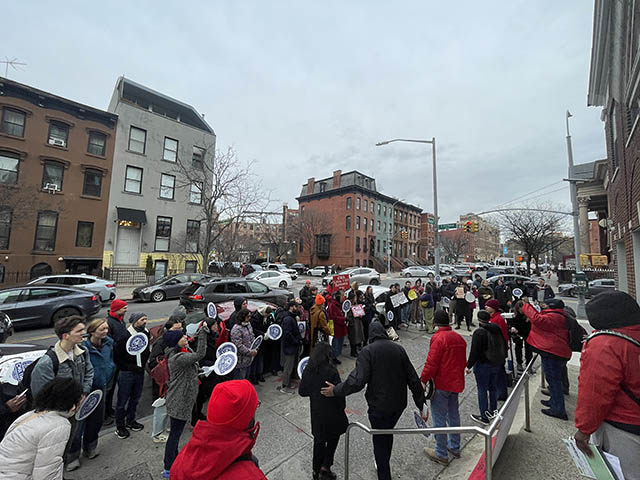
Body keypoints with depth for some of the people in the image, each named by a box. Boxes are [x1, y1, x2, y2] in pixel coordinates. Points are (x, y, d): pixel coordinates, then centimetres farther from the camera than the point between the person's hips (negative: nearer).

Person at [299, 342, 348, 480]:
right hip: (332, 412, -4)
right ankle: (325, 467, 21)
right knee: (334, 437, 22)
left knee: (319, 440, 22)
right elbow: (339, 391, -18)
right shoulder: (331, 371, -24)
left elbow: (302, 391, -2)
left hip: (316, 413, 4)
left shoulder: (308, 371, -10)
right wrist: (342, 407, -1)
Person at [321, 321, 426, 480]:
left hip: (379, 406, -6)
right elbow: (413, 379, 0)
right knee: (387, 433, 30)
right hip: (399, 404, 6)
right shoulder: (399, 348, -4)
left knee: (380, 442, 16)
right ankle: (384, 465, 52)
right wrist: (421, 403, 11)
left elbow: (358, 381, -27)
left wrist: (336, 391, -15)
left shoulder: (367, 351, -19)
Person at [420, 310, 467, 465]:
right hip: (456, 383, 8)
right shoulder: (459, 338, 5)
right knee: (453, 415, 23)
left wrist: (423, 380, -14)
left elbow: (431, 363, -24)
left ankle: (441, 454, 18)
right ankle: (455, 448, 38)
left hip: (441, 384, -8)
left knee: (439, 418, 6)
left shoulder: (438, 338, -21)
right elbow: (463, 361, 15)